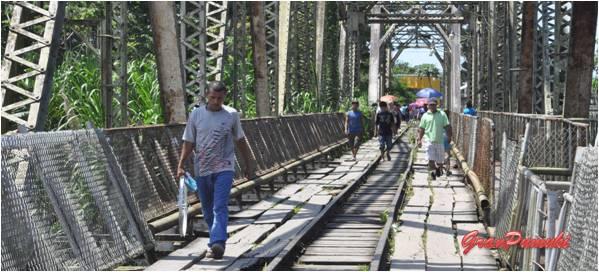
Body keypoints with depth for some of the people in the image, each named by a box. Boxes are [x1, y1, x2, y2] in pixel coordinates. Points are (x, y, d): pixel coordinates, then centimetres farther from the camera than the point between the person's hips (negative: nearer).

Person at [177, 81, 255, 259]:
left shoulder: (232, 115, 1)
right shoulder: (196, 114, 2)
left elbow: (241, 141, 11)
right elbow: (188, 143, 5)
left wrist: (249, 166, 13)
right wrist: (181, 166, -4)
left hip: (224, 168, -2)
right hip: (202, 169, 3)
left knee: (220, 207, -16)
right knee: (208, 210, 11)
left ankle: (218, 243, -25)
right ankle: (215, 242, 25)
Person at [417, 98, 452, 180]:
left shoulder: (442, 115, 3)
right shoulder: (425, 116, 4)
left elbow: (447, 127, 4)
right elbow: (421, 129, 7)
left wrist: (449, 137, -4)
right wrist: (419, 139, 0)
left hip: (439, 140, 1)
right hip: (429, 140, -1)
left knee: (440, 160, 8)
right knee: (431, 159, -9)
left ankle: (438, 168, 39)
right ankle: (432, 172, 8)